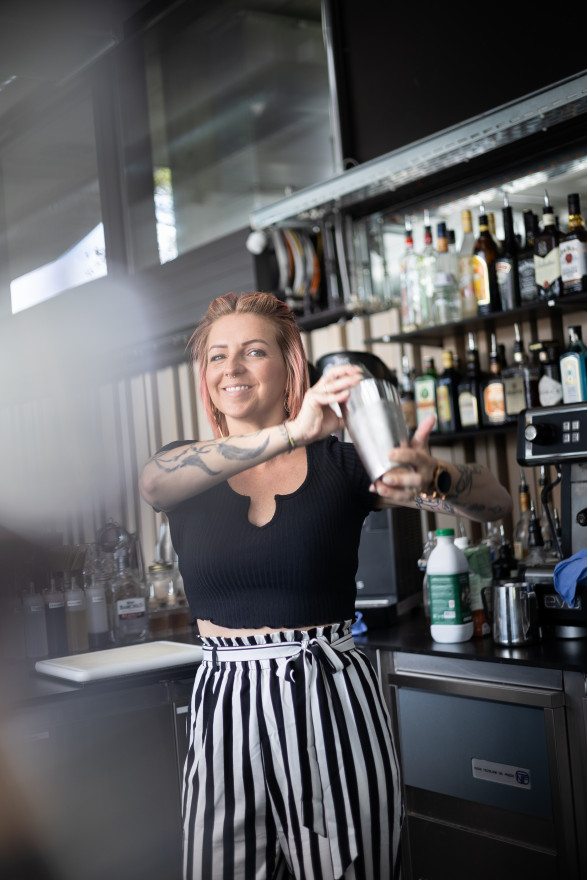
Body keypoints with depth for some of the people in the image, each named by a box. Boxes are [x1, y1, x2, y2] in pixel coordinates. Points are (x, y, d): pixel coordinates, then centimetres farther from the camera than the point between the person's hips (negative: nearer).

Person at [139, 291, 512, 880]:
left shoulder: (340, 462, -1)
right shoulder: (188, 467, 4)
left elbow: (495, 501, -6)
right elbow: (154, 482, -22)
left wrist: (431, 480, -31)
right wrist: (291, 433, -37)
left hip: (333, 702, -1)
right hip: (225, 706, 2)